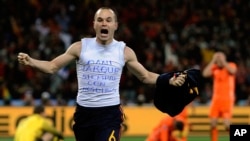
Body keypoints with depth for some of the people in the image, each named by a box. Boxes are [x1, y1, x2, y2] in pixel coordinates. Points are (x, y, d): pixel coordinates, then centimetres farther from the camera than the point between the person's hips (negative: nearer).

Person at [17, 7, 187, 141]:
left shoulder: (124, 51, 2)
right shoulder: (80, 47, 0)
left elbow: (145, 76, 13)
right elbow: (52, 66, 3)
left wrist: (169, 80, 0)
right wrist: (30, 61, -14)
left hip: (110, 113, -2)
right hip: (84, 112, 2)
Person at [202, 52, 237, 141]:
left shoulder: (231, 65, 0)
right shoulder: (214, 68, 8)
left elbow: (232, 71, -23)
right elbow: (205, 74, -10)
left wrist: (223, 61, -16)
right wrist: (213, 61, -8)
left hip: (227, 99, -4)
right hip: (216, 99, 4)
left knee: (227, 123, -15)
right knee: (213, 123, -1)